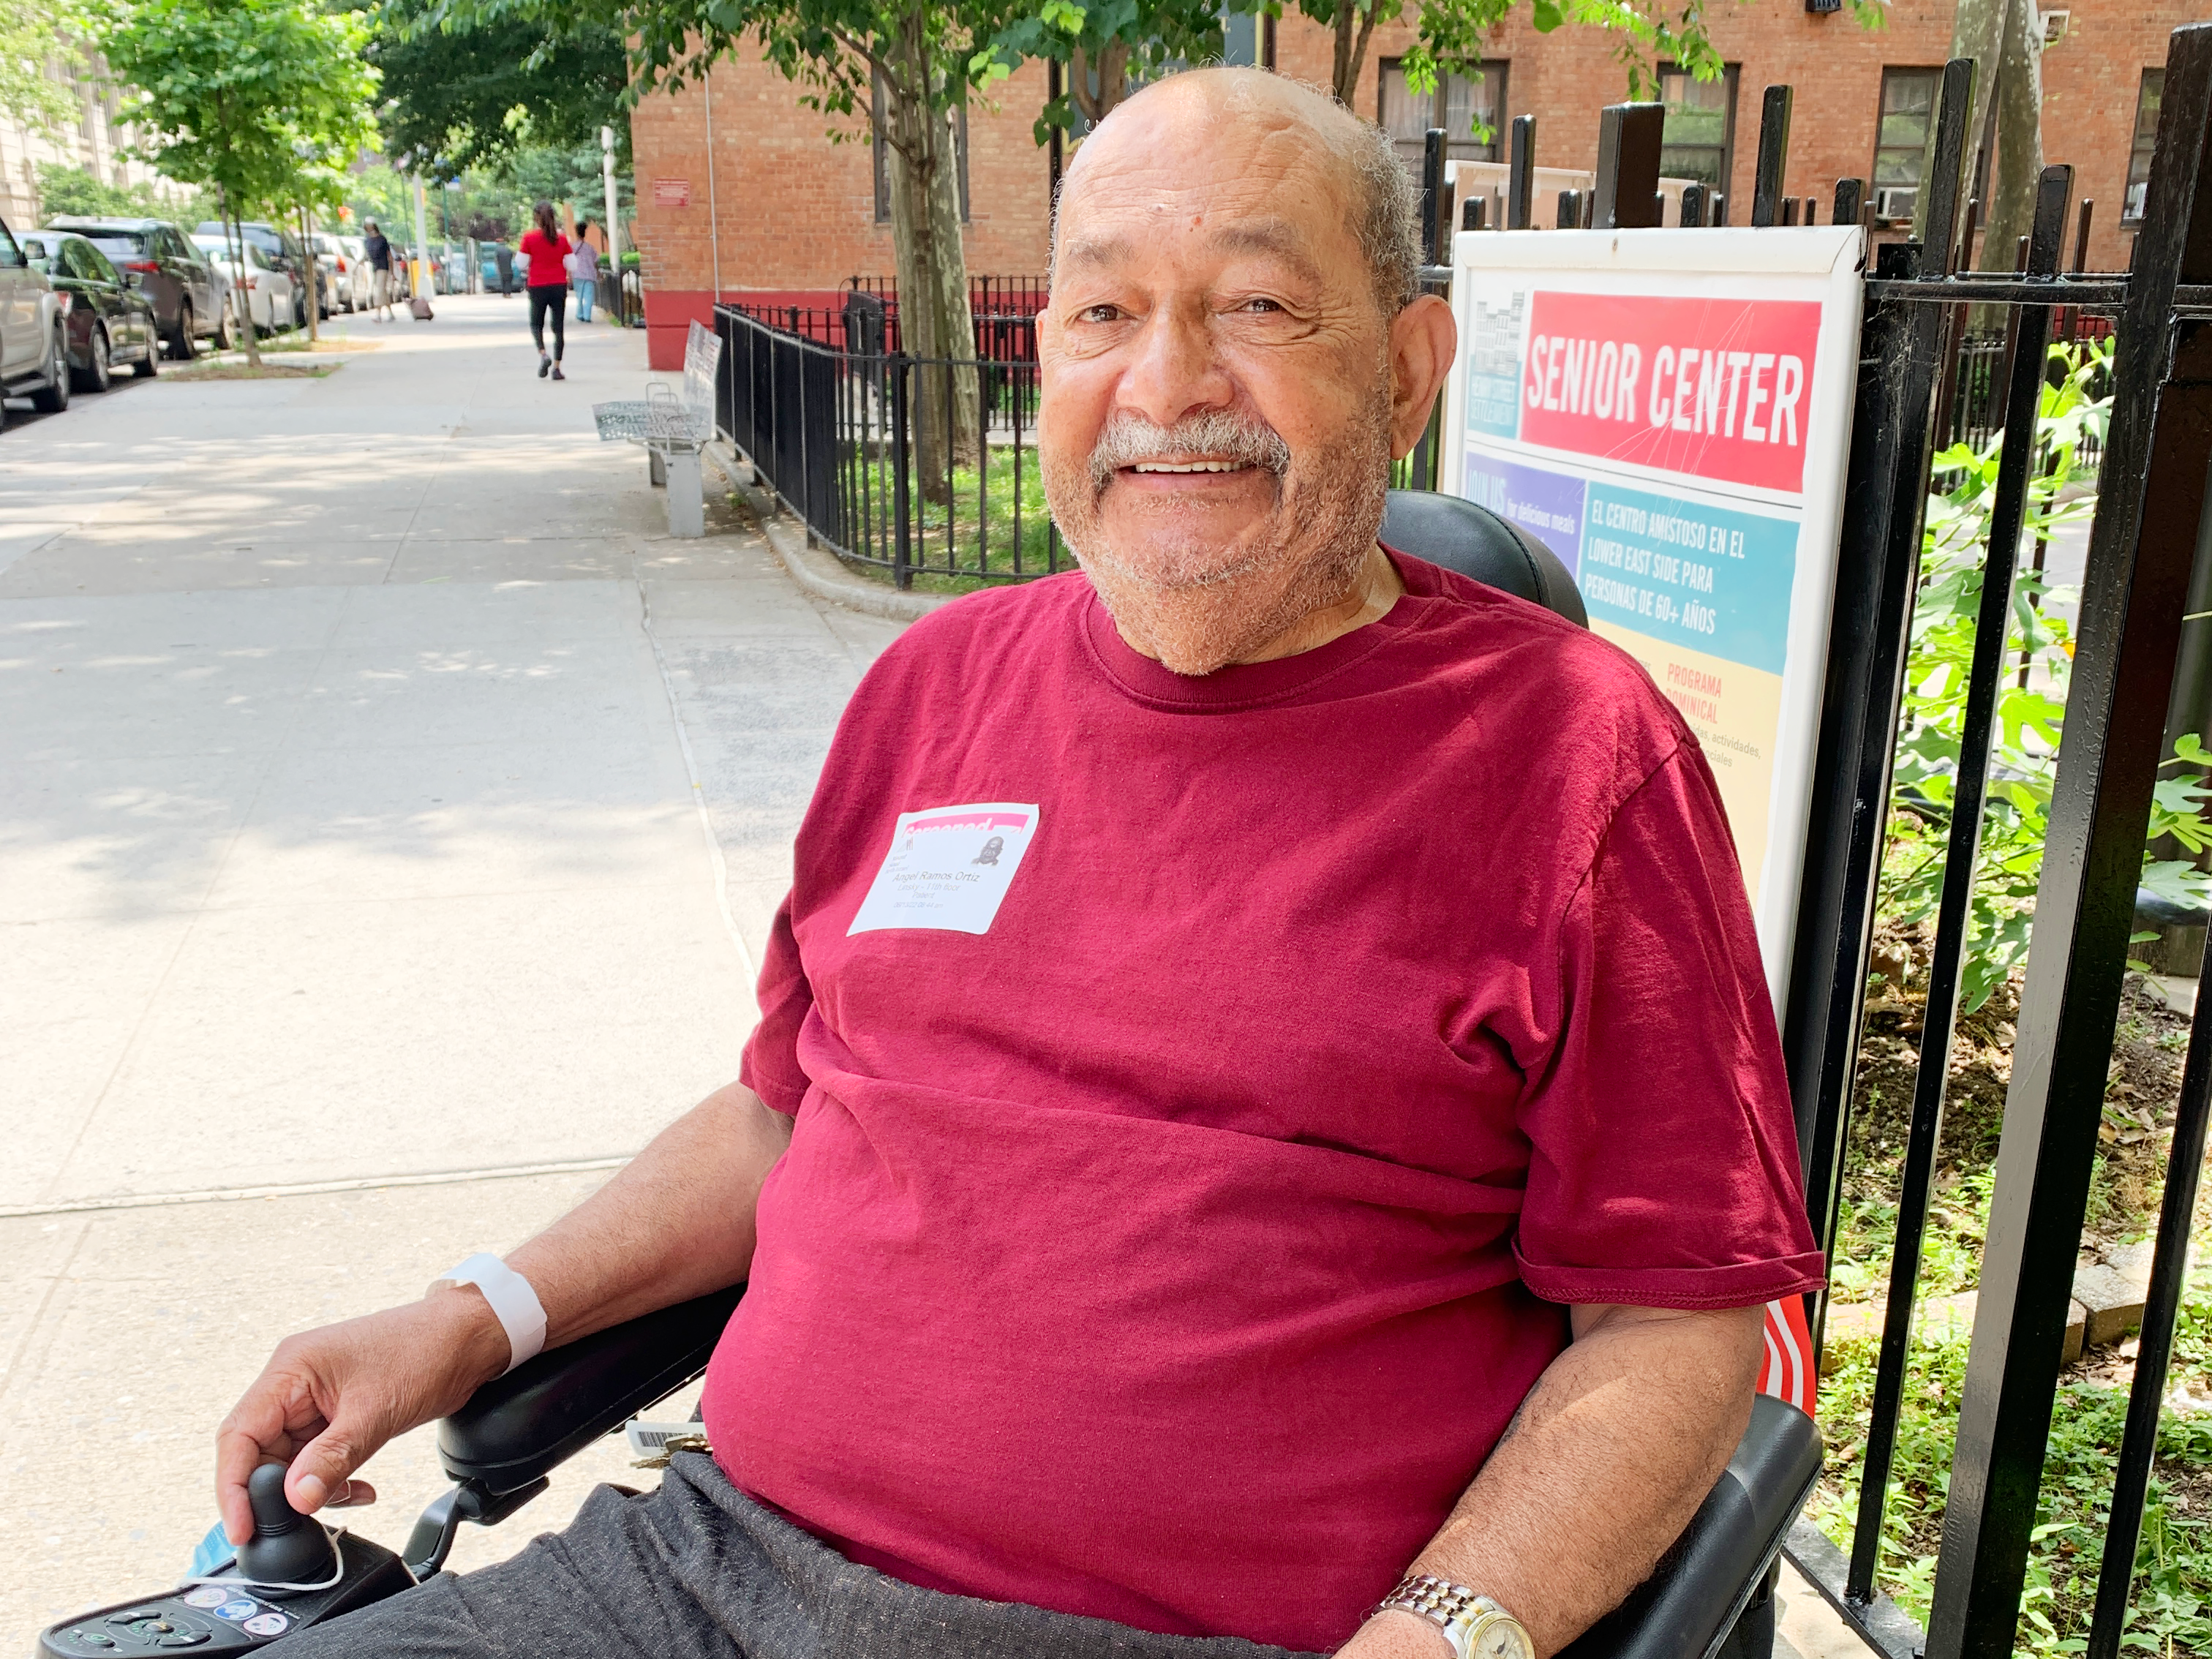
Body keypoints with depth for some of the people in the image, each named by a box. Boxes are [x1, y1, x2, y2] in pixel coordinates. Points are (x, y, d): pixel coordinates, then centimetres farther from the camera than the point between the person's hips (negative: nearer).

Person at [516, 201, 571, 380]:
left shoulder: (529, 237, -6)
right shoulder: (562, 238, -1)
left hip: (537, 286, -1)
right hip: (559, 286, 1)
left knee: (536, 324, 15)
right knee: (558, 328, 6)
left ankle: (543, 355, -11)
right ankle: (556, 368, 1)